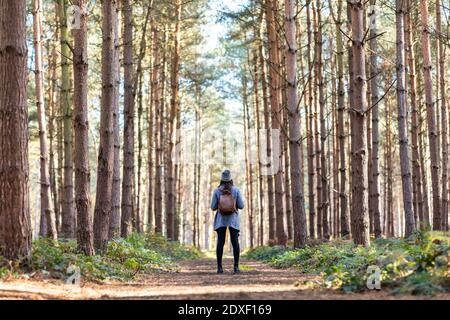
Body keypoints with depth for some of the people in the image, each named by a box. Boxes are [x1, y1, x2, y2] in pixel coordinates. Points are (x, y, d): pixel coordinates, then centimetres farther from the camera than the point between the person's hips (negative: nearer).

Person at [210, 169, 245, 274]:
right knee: (235, 242, 0)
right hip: (233, 218, -1)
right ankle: (236, 267, -5)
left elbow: (213, 207, -2)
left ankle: (219, 267, -2)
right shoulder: (236, 190, -4)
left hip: (221, 219, 1)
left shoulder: (217, 191, -4)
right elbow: (241, 206, -4)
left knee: (220, 242, 1)